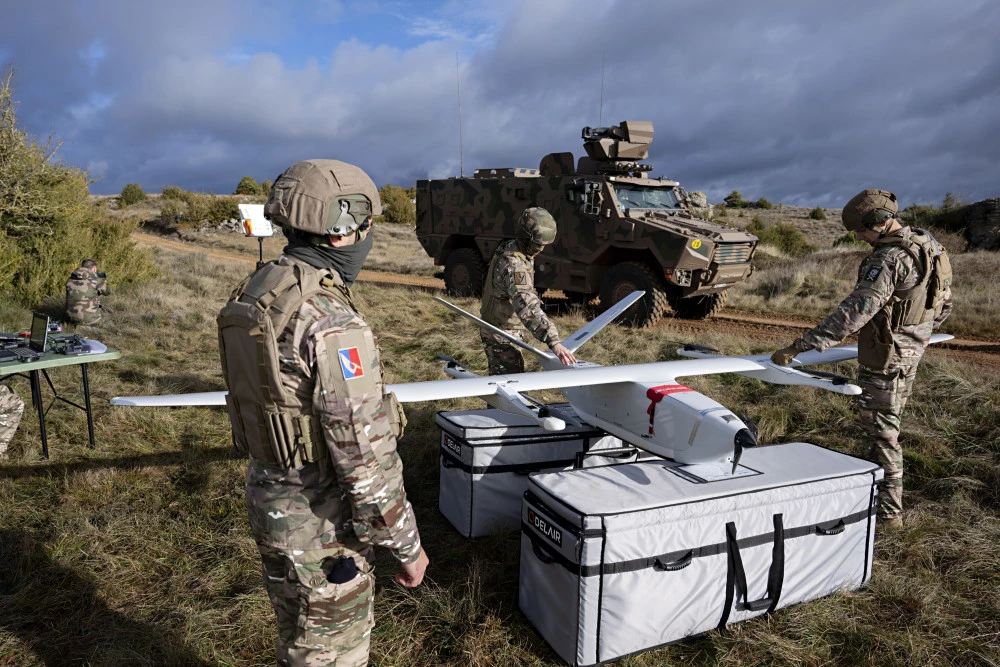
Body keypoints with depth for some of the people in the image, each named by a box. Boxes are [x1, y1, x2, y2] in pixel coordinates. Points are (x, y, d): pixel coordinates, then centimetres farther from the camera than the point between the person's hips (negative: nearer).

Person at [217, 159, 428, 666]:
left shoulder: (253, 294, 1)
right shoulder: (329, 319, -28)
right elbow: (367, 456, -27)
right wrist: (407, 546, -14)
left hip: (271, 503, 8)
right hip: (321, 525, -8)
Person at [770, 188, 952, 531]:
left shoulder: (888, 261, -27)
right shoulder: (929, 245, 4)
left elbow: (854, 312, -35)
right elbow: (943, 303, 14)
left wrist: (799, 346, -36)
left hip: (885, 358, -10)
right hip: (911, 351, 10)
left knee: (882, 429, 1)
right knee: (887, 423, 22)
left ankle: (888, 512, 12)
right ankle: (876, 485, 38)